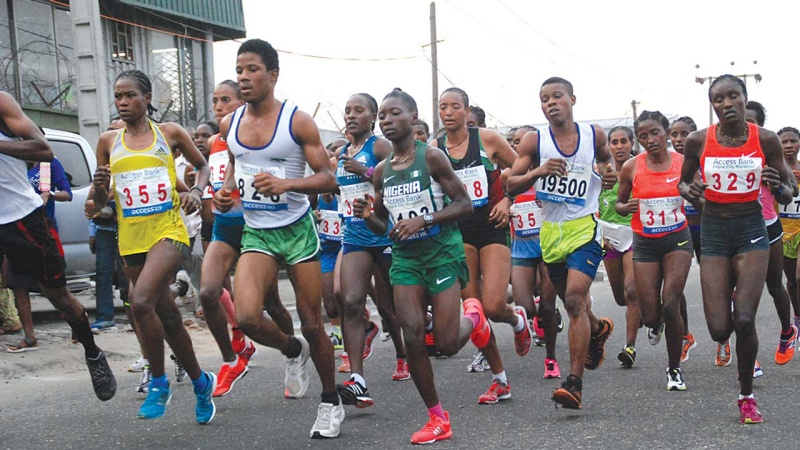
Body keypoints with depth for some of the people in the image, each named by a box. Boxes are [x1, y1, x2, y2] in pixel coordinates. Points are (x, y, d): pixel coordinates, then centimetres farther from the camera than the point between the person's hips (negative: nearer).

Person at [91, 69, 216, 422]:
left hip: (168, 231, -4)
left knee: (141, 302, -25)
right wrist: (99, 186, -10)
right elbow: (99, 203, 12)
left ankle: (159, 382, -7)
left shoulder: (169, 133, 2)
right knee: (167, 316, 12)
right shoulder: (108, 141, 8)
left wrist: (196, 191, -3)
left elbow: (203, 165, 16)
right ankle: (201, 382, 30)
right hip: (131, 239, 4)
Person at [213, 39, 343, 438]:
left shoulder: (297, 121, -10)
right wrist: (225, 192, 1)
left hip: (297, 231, -3)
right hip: (256, 233, 3)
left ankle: (331, 402, 26)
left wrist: (286, 184, -28)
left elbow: (328, 179, -10)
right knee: (246, 317, -19)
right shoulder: (230, 125, 4)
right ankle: (292, 350, 15)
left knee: (312, 324, 4)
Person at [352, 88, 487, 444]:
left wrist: (422, 220, -21)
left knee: (447, 344, -7)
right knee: (412, 336, -8)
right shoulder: (381, 170, 7)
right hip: (405, 257, 5)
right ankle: (438, 419, 6)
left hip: (442, 252, -4)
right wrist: (368, 215, -7)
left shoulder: (431, 156, -9)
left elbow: (465, 204, -10)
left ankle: (472, 316, 31)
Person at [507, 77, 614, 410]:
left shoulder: (594, 134, 1)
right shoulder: (534, 141, -2)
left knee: (575, 298, -18)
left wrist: (609, 172, -1)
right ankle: (597, 330, 53)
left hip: (584, 228, -3)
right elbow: (511, 185, -3)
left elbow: (605, 158, 23)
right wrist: (537, 172, -21)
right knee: (570, 299, 18)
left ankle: (575, 382, -18)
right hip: (550, 230, 3)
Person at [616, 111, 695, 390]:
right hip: (645, 244, 1)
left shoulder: (684, 163, -4)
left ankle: (675, 369, 7)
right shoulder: (632, 167, -4)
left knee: (670, 306, -14)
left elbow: (701, 204, 6)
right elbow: (619, 203, 8)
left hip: (677, 240, -1)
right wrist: (626, 207, -15)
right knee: (651, 318, -1)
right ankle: (659, 320, 40)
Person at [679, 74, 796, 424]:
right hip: (714, 231, 1)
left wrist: (778, 188, -18)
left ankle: (747, 396, 9)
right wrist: (690, 191, -11)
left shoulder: (765, 140, -4)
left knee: (744, 320, -14)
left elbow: (789, 194, 5)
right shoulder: (698, 141, -3)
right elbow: (683, 182, 12)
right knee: (719, 330, -4)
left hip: (752, 229, -1)